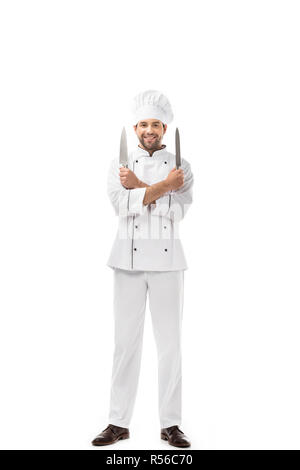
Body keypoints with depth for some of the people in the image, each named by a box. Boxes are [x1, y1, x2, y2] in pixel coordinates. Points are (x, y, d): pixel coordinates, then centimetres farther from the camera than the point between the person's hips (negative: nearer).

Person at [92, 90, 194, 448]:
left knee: (170, 343, 4)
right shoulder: (120, 165, 8)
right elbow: (121, 205, -11)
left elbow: (178, 211, -9)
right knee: (126, 341, 5)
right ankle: (118, 423, 17)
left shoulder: (181, 167, 6)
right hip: (128, 260, 1)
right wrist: (162, 185, -15)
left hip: (167, 261, 0)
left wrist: (140, 186, -12)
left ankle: (170, 425, 16)